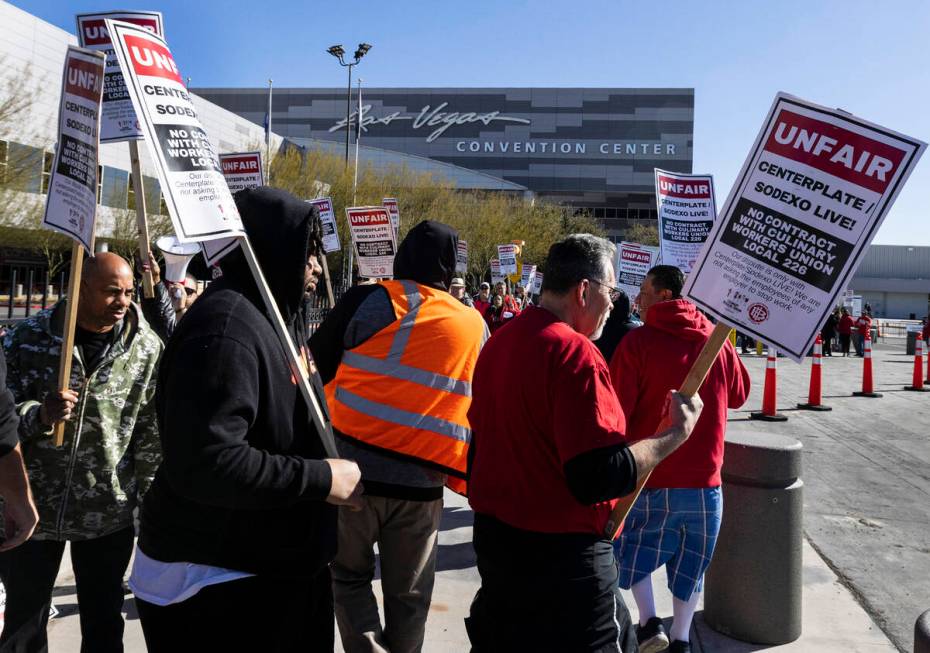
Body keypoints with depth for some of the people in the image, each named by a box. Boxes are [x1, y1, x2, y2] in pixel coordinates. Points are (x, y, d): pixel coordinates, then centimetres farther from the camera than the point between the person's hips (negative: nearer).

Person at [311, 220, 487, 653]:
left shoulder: (372, 301, -5)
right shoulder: (475, 327, 5)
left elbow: (316, 370, 1)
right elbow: (477, 406, 14)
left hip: (354, 465, -2)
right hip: (422, 481, 2)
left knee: (348, 575, 18)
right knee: (408, 595, 17)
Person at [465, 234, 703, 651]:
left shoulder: (498, 342, 6)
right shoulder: (575, 353, -22)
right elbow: (599, 477, -27)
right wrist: (677, 433, -17)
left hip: (493, 536, 9)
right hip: (562, 555, -9)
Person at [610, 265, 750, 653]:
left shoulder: (638, 342, -12)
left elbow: (616, 410, -14)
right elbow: (739, 395, 15)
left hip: (651, 477, -3)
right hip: (705, 479, 3)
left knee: (633, 549, 19)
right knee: (690, 563, 18)